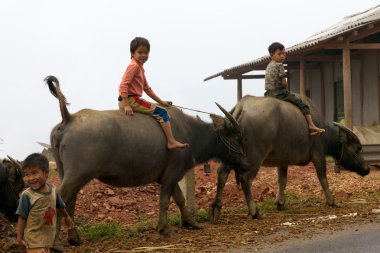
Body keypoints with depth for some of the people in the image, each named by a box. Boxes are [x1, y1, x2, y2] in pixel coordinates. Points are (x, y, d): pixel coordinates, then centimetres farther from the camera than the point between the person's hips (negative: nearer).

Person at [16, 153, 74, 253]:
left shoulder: (53, 191, -3)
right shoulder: (27, 195, -17)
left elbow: (60, 206, 17)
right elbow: (22, 217, -11)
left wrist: (66, 217, 34)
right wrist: (19, 237, -9)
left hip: (48, 236, 5)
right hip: (34, 240, -5)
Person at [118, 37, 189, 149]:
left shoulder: (140, 67, 20)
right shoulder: (133, 66, -12)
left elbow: (147, 88, 25)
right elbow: (123, 85, -21)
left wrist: (161, 101, 24)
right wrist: (126, 106, -27)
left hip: (133, 100, 10)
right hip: (130, 100, -10)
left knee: (159, 108, 23)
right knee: (161, 112, -9)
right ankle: (171, 142, -11)